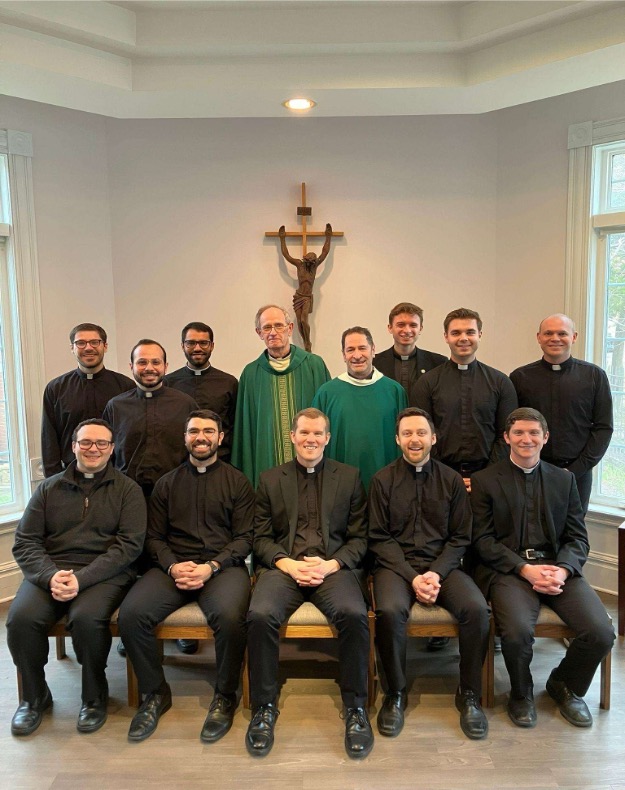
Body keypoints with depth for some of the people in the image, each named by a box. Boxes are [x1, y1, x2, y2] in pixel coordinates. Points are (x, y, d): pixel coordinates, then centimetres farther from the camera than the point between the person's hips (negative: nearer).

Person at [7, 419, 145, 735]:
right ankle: (34, 697, 5)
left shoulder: (127, 490, 6)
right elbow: (24, 542, 7)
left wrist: (81, 578, -17)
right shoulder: (49, 488, 14)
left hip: (105, 573, -3)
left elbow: (128, 544, -4)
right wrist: (51, 575, -13)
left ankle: (95, 698, -2)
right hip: (50, 570, 3)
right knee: (21, 619, -25)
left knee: (87, 618, -31)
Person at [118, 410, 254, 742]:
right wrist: (173, 566, -8)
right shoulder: (166, 483, 17)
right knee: (131, 614, -24)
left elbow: (244, 538, 2)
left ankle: (225, 697, -5)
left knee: (229, 616, -33)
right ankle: (154, 693, 1)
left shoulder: (237, 482, 9)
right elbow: (154, 537, 12)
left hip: (223, 566, -2)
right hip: (173, 567, 3)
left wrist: (211, 566, -13)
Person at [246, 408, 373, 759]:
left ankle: (356, 707, -9)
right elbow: (262, 537, 10)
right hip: (283, 566, 1)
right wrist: (286, 563, -9)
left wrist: (331, 564, -9)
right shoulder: (270, 479, 15)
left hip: (334, 566, 0)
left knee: (354, 614, -31)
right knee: (260, 615, -29)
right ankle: (264, 707, -7)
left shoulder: (349, 476, 13)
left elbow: (359, 537, 9)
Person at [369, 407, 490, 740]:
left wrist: (436, 574, -10)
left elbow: (460, 537, 6)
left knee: (478, 610, -25)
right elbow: (380, 538, 0)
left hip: (443, 565, 2)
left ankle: (469, 695, -2)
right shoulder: (382, 480, 3)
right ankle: (395, 694, -6)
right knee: (390, 611, -32)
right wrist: (412, 577, -12)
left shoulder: (451, 480, 7)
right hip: (395, 564, -1)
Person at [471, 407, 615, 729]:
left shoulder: (564, 479, 15)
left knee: (601, 633, -20)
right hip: (507, 569, -3)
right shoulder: (484, 481, 4)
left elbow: (577, 537, 9)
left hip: (558, 568, 3)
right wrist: (525, 569, -15)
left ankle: (566, 687, 14)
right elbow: (483, 540, -2)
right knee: (518, 631, -30)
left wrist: (562, 570, -11)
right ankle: (521, 694, 5)